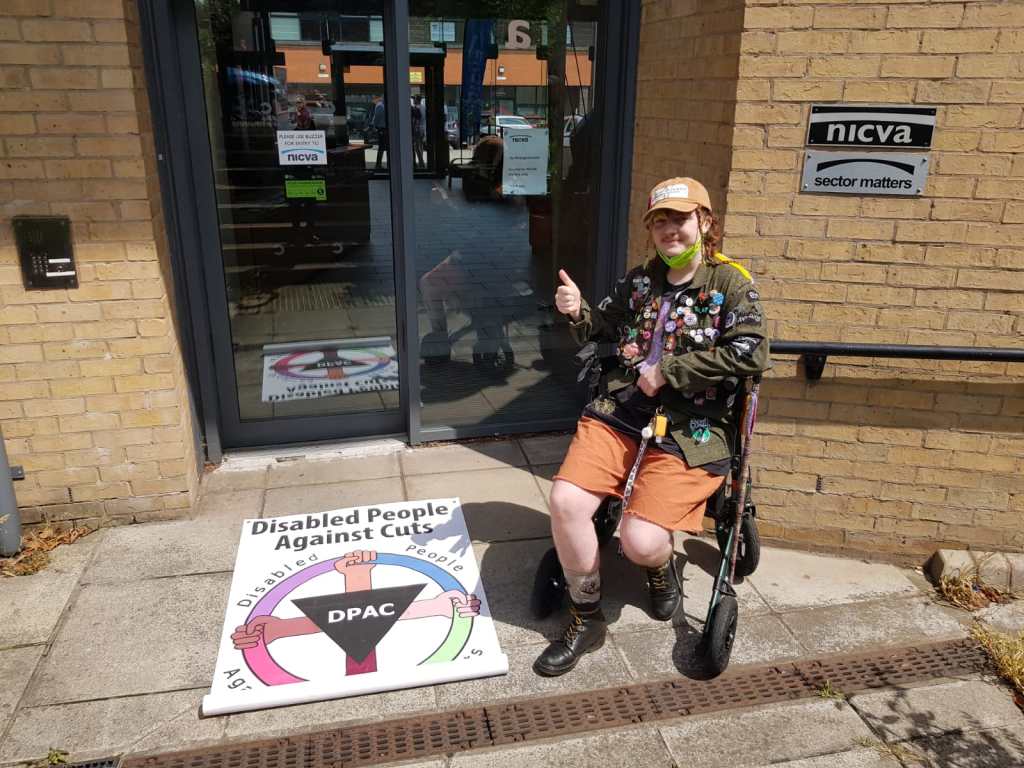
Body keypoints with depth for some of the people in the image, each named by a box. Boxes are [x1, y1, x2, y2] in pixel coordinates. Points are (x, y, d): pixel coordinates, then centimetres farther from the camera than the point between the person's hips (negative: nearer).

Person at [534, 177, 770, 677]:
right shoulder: (639, 280, 14)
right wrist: (578, 314, 2)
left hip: (689, 432, -4)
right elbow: (605, 329, 26)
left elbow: (752, 354, -15)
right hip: (619, 414, 4)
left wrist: (668, 370, -14)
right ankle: (586, 621, 4)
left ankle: (662, 569, 24)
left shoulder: (730, 284, -1)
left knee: (640, 541, -19)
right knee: (565, 500, -18)